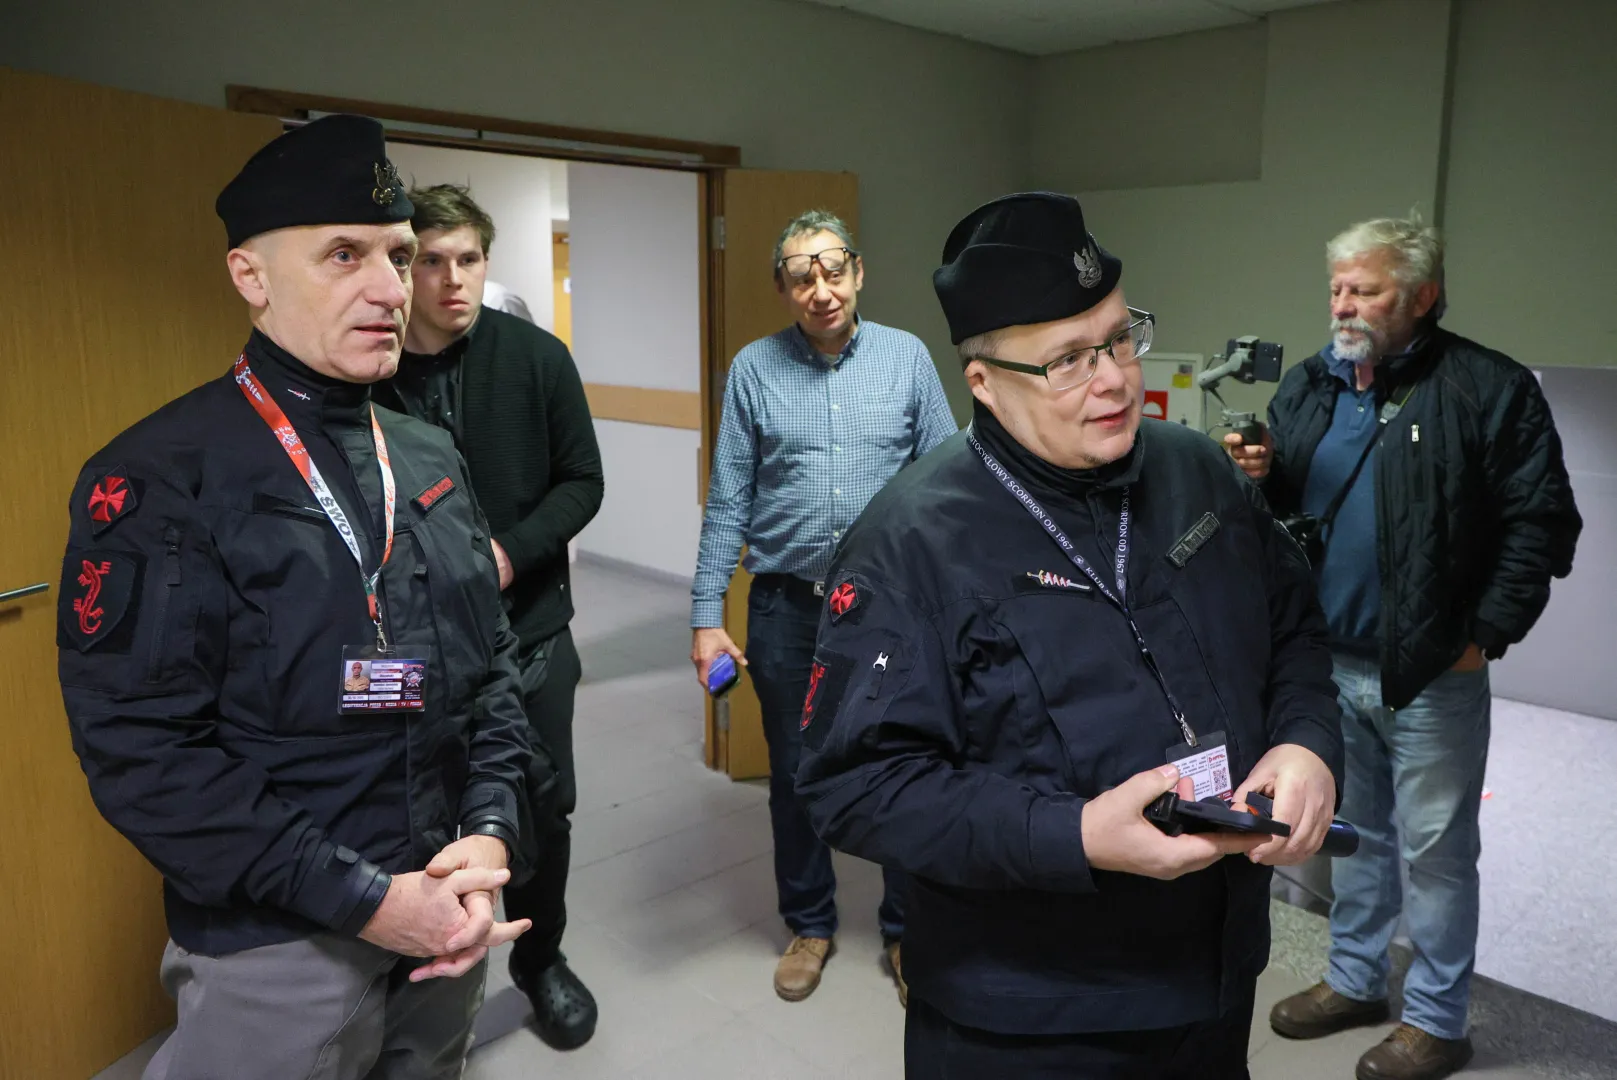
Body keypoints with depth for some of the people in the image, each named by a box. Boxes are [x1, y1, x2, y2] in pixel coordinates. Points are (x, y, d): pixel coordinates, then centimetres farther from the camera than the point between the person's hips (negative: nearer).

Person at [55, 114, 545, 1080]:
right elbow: (142, 748, -18)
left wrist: (490, 833, -7)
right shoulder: (158, 481, -13)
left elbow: (492, 665, 7)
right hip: (279, 944, -5)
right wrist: (363, 899, -20)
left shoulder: (429, 457, 5)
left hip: (443, 915, 6)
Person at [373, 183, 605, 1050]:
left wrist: (512, 551, -16)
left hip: (528, 631, 1)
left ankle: (541, 960, 38)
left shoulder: (536, 358, -5)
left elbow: (581, 482, -2)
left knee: (543, 807, 13)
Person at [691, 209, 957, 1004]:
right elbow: (727, 502, 0)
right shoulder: (754, 369, -1)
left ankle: (907, 932, 32)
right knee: (795, 775, 14)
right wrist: (706, 616, -4)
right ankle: (809, 924, 36)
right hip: (787, 608, 1)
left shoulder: (907, 357, -1)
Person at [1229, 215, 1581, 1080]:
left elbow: (1541, 522, -10)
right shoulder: (1306, 386, 6)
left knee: (1434, 848, 8)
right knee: (1354, 831, 19)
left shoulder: (1488, 389, -10)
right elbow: (1283, 509, 12)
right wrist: (1259, 479, -11)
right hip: (1329, 661, 5)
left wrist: (1485, 635, -13)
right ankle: (1355, 981, 37)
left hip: (1431, 673, -5)